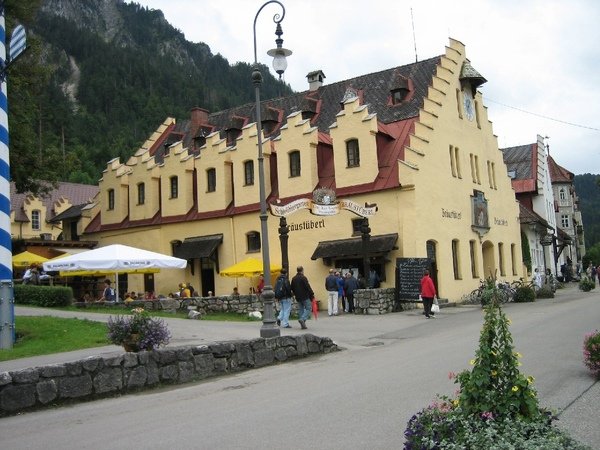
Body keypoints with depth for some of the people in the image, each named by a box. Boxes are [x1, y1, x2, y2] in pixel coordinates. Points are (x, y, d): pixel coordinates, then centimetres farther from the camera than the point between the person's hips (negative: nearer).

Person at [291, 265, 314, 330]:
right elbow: (308, 287, -15)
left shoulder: (294, 278, 9)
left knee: (300, 309, 12)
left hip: (298, 297, 7)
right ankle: (302, 319, -20)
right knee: (308, 308, 0)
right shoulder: (303, 278, -14)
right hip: (305, 297, -7)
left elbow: (292, 288, 16)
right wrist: (312, 294, -6)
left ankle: (303, 325, 11)